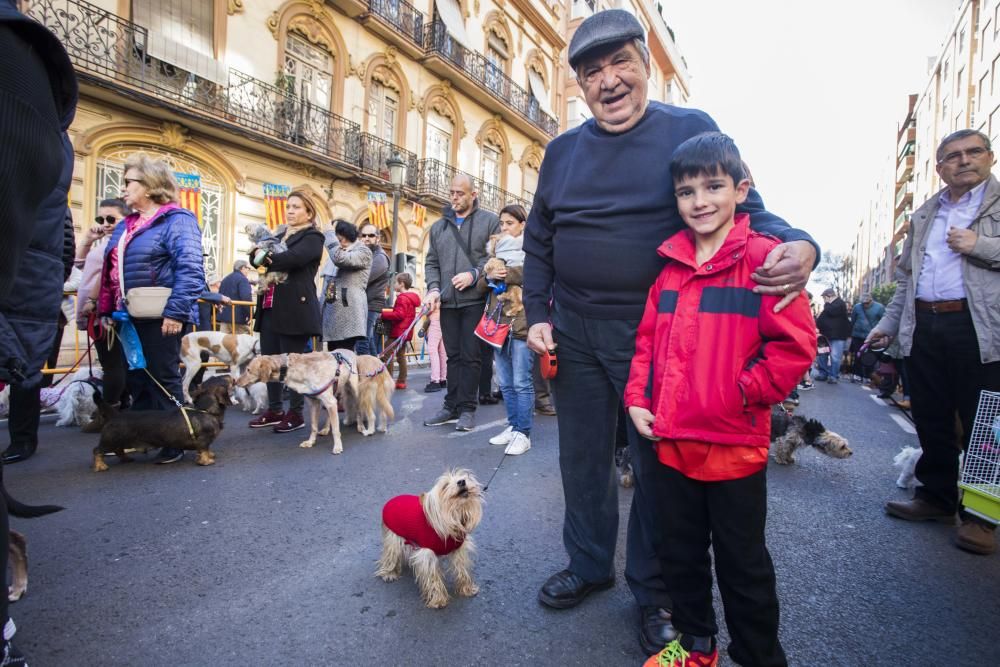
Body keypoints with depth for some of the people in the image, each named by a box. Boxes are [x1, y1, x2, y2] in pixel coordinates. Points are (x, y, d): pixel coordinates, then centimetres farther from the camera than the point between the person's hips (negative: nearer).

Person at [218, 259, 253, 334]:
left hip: (223, 317, 8)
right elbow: (246, 298, -21)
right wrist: (249, 315, -16)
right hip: (238, 318, -8)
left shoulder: (225, 279, 19)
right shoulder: (242, 279, -9)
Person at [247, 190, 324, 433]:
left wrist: (266, 257, -4)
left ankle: (295, 414, 8)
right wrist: (258, 252, -11)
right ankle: (274, 410, 22)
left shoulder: (312, 237, -1)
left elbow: (292, 258, -19)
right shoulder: (279, 235, 22)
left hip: (294, 309, -7)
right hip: (270, 307, 8)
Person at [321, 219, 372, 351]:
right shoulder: (336, 253, 22)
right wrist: (321, 309, 19)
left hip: (348, 315, -8)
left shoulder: (363, 251, -3)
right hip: (332, 315, 8)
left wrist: (330, 232, -10)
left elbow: (340, 258, -23)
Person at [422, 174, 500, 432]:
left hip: (475, 300, -4)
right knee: (453, 356, 9)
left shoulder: (490, 221, 4)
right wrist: (433, 288, 2)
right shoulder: (438, 227, 17)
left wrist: (474, 274, -13)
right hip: (448, 301, 4)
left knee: (470, 356, -2)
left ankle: (466, 408, 7)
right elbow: (431, 262, 17)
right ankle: (451, 407, 16)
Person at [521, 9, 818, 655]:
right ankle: (589, 564, 38)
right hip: (573, 335, 4)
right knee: (583, 459, 15)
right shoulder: (562, 151, 10)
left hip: (655, 335, -3)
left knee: (658, 463, 8)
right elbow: (538, 242, 14)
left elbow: (745, 209, -1)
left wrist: (796, 245, -23)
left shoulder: (692, 130, -1)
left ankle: (654, 590, 31)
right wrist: (538, 316, 6)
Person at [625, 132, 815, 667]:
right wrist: (638, 400, 1)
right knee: (679, 553, 20)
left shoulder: (763, 257, -9)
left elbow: (796, 344, -13)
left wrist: (740, 395, -15)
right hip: (671, 441, 6)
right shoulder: (670, 264, 7)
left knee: (742, 564, 13)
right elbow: (647, 340, 10)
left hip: (735, 446, -5)